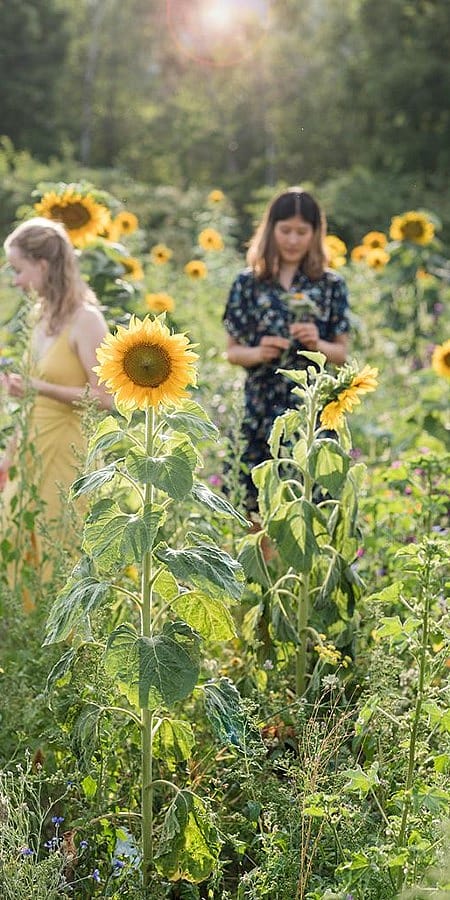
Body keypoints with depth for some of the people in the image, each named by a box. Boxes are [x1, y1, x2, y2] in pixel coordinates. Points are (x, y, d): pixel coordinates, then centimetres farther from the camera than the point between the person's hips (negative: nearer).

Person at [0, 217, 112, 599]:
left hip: (65, 452, -8)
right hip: (31, 450, 8)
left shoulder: (85, 320, -13)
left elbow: (105, 397, -16)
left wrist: (39, 387, -22)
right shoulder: (42, 314, 9)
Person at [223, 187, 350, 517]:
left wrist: (317, 344, -14)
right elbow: (232, 351, 7)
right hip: (262, 412, 1)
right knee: (261, 509, 2)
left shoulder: (331, 285, 4)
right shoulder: (248, 283, 4)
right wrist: (258, 353, -13)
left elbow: (342, 353, 6)